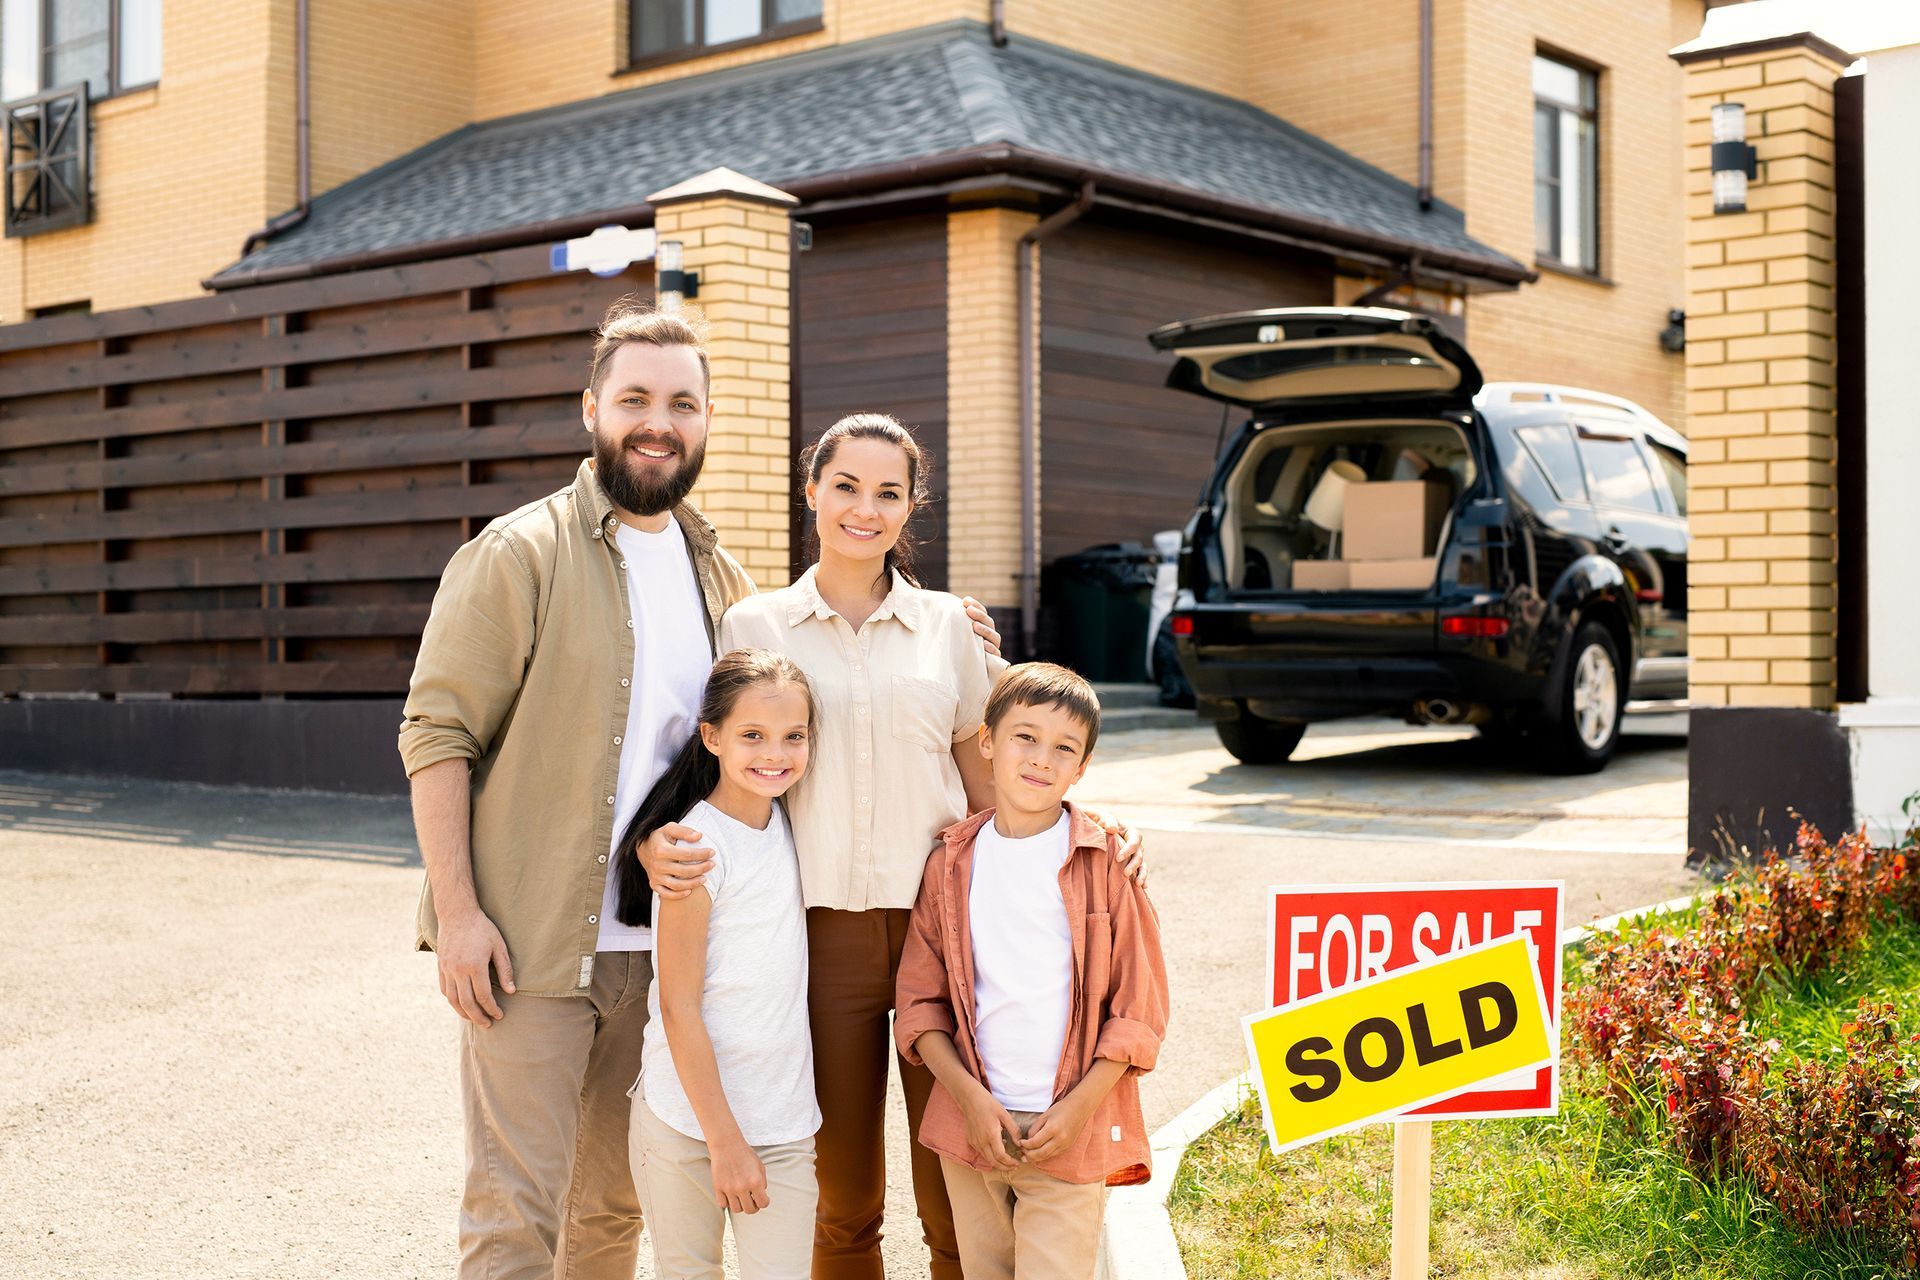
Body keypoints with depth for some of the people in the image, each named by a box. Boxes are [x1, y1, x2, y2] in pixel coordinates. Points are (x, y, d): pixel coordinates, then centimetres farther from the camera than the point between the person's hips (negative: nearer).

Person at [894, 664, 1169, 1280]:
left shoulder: (1105, 860, -3)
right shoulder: (952, 862, 3)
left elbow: (1140, 1004, -3)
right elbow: (919, 1001, 5)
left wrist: (1079, 1106, -11)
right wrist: (969, 1095, -7)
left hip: (1072, 1132, -2)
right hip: (972, 1122, 3)